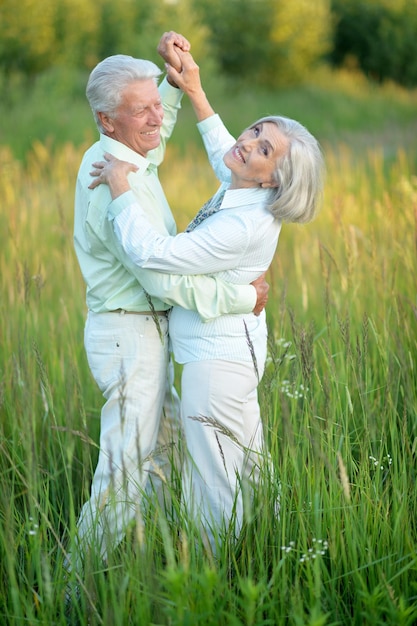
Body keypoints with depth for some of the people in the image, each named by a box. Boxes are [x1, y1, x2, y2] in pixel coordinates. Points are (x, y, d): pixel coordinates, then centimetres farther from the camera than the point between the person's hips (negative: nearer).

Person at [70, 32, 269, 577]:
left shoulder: (109, 156, 4)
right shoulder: (114, 182, -26)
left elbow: (157, 133, 29)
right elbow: (165, 279, -30)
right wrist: (246, 297, -20)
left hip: (142, 331, 10)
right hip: (129, 334, -10)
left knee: (166, 441, 22)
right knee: (126, 466, -3)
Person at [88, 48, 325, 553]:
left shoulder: (245, 226, -29)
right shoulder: (242, 191, -1)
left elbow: (151, 252, -34)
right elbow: (223, 155, 25)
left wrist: (119, 185, -24)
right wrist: (195, 92, 19)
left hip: (217, 359, -11)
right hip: (235, 349, 11)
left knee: (213, 488, 1)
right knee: (245, 472, 22)